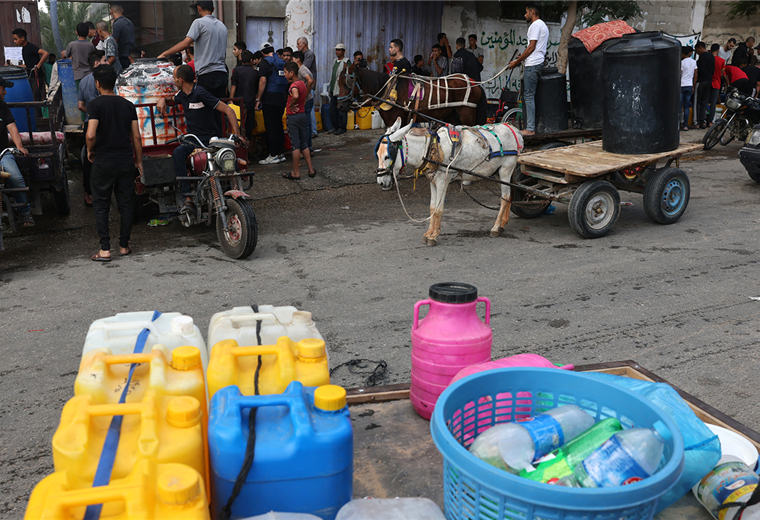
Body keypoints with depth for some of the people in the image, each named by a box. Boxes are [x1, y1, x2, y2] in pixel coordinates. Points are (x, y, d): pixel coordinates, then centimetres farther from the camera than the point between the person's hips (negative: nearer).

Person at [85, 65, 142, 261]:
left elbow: (91, 134, -18)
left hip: (103, 162, -3)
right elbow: (136, 136, 4)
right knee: (126, 204, 11)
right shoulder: (128, 105, 5)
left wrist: (90, 151, 1)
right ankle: (124, 245, 16)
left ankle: (105, 249, 3)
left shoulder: (96, 104, -8)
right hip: (126, 161, 4)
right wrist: (139, 160, 13)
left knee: (101, 206, 5)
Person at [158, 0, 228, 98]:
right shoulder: (223, 26, 18)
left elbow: (186, 43, -13)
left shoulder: (199, 22, -3)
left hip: (207, 74, -6)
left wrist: (164, 54, -6)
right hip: (222, 74, 6)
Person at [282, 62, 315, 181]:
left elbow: (295, 96, -37)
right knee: (304, 144, 14)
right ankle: (311, 170, 15)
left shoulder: (294, 85, -18)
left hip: (293, 116, -8)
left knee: (295, 145, -3)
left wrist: (290, 105, -23)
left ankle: (295, 173, 3)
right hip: (303, 114, 8)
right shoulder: (302, 83, 10)